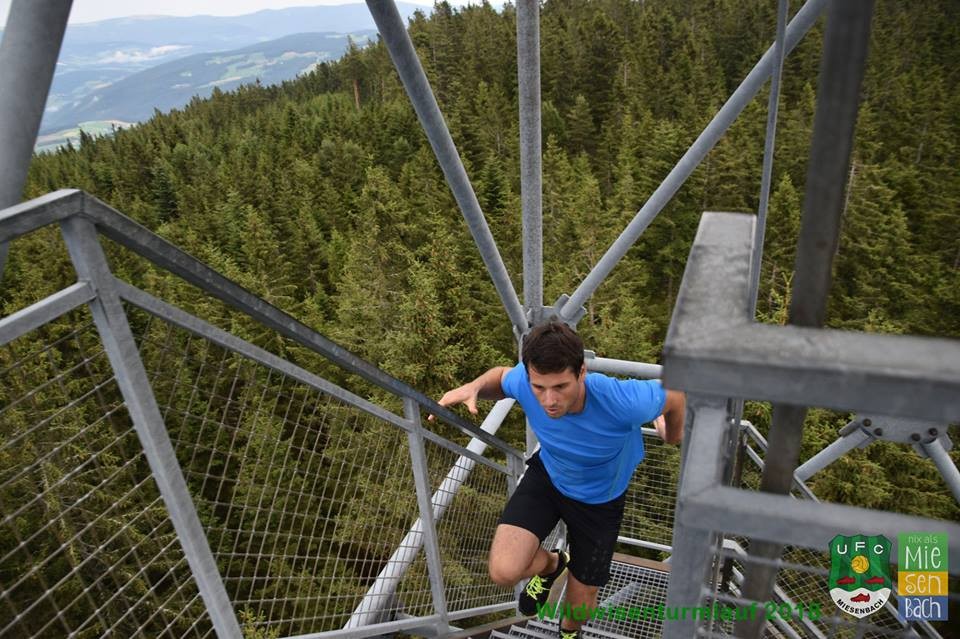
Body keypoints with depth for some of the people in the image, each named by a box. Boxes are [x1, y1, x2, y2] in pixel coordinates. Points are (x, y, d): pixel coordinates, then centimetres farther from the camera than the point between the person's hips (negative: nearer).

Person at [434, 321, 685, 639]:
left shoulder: (624, 402, -41)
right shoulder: (524, 381, -32)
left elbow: (676, 397, -18)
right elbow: (502, 376, -4)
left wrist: (673, 435, 6)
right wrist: (475, 386, -28)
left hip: (600, 499, -1)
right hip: (547, 475, 1)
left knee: (581, 596, 14)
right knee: (504, 571, -20)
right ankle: (550, 565, 21)